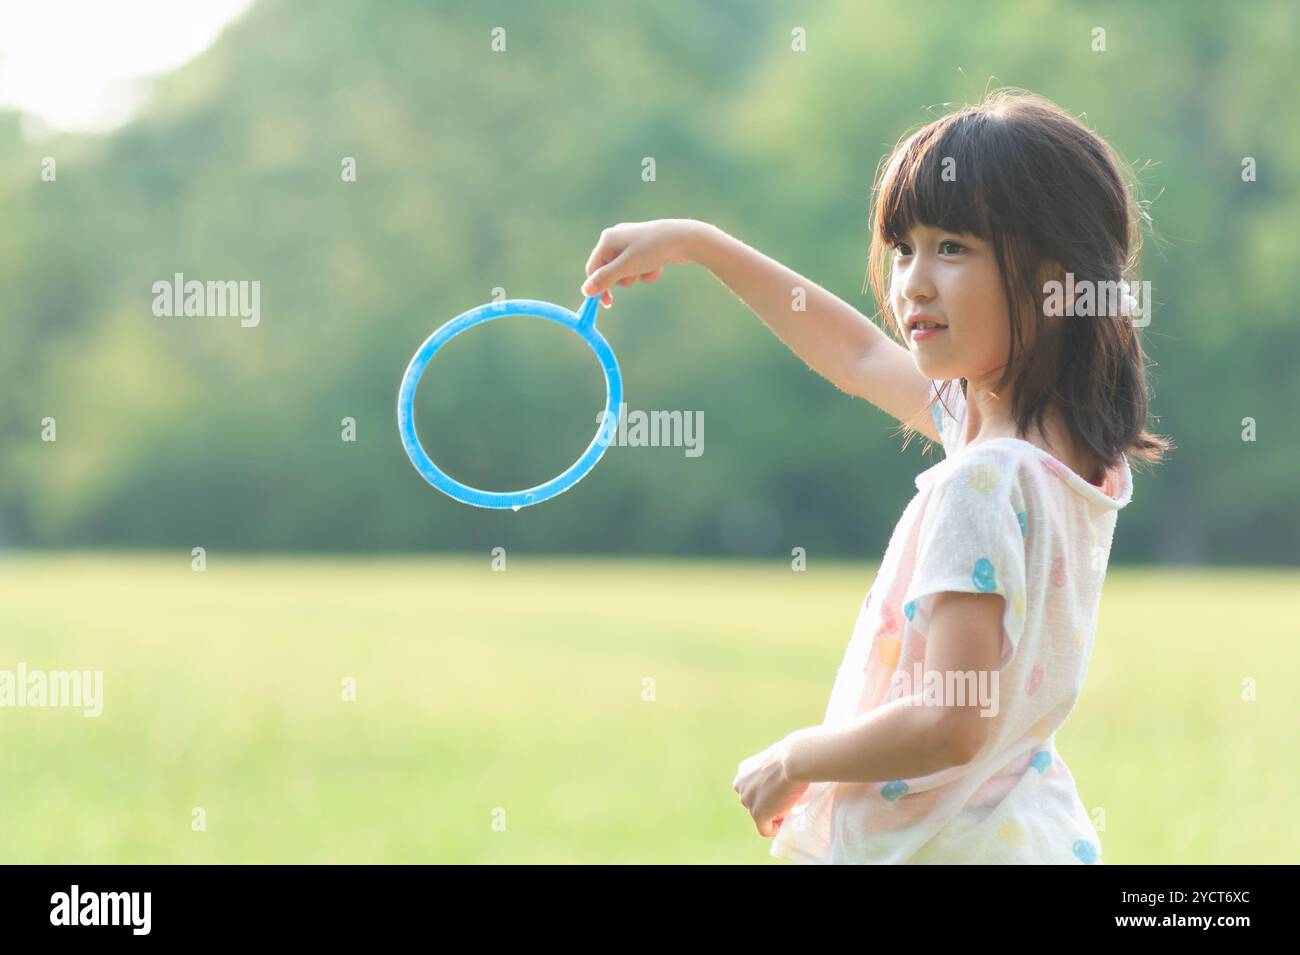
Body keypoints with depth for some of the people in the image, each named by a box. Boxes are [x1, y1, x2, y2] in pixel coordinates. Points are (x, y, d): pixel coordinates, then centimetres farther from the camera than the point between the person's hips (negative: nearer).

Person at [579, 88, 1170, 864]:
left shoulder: (984, 483, -23)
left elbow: (951, 727, -27)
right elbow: (860, 356, 20)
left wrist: (795, 759, -11)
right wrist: (697, 243, 22)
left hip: (950, 843, -9)